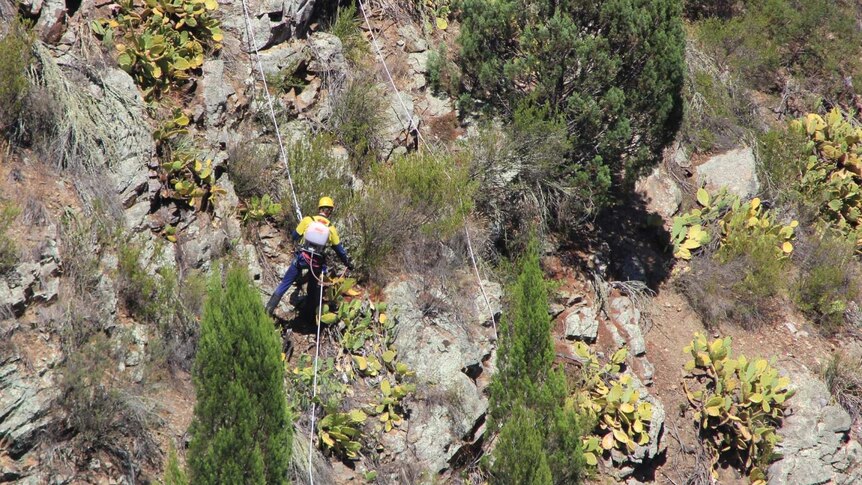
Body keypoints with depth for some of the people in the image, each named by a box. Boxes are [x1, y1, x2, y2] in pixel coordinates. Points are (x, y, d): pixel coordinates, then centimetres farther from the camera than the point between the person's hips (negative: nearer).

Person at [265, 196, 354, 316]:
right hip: (317, 262, 1)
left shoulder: (307, 220, -2)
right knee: (313, 290, 19)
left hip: (301, 258, -1)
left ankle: (269, 309, 0)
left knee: (285, 284, 6)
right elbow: (339, 249, 10)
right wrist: (347, 262, 25)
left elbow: (295, 236, 5)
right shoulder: (331, 228, 3)